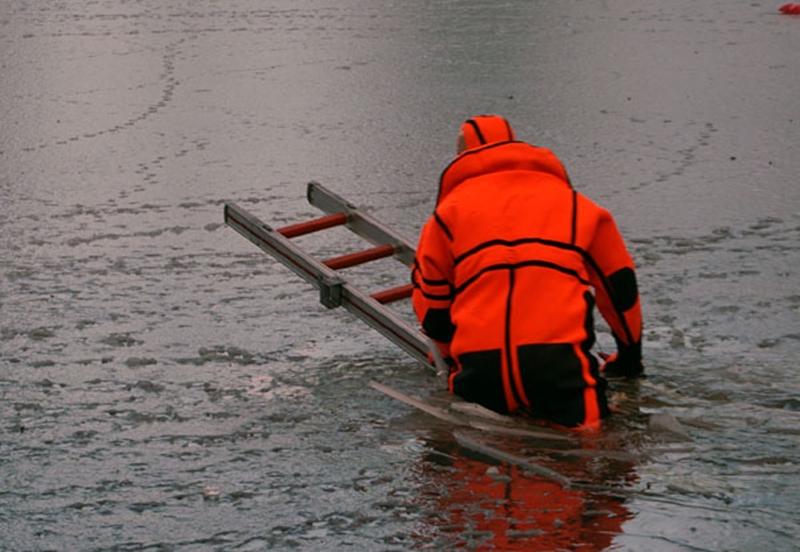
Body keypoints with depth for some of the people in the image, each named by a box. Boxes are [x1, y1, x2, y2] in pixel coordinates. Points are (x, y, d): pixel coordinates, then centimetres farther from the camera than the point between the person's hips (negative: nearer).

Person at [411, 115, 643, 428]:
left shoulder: (449, 210, 19)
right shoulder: (574, 204, 23)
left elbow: (430, 304, 22)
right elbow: (618, 285, 31)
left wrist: (454, 357, 40)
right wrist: (630, 355, 45)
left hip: (479, 371, 1)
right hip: (558, 364, 0)